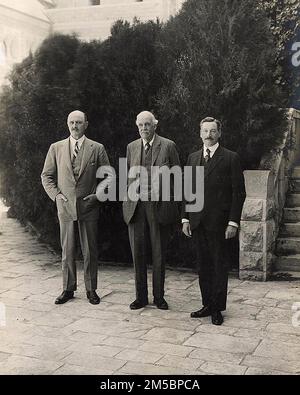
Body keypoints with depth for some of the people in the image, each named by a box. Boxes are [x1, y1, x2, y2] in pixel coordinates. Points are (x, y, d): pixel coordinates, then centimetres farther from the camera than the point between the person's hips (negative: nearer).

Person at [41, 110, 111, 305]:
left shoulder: (97, 148, 3)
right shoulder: (56, 148, 7)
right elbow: (46, 176, 9)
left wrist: (97, 195, -7)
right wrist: (55, 194, -4)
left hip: (89, 207, -1)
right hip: (65, 207, 1)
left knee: (90, 251, 6)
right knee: (67, 251, 8)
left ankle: (91, 289, 18)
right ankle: (68, 289, 20)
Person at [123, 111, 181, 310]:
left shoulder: (168, 146, 0)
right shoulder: (132, 147, 12)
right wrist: (128, 201, 10)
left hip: (159, 205, -3)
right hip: (136, 206, 3)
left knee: (159, 254, 6)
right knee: (138, 253, 7)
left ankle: (159, 297, 19)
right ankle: (141, 296, 19)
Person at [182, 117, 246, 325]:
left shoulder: (231, 158, -3)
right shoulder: (193, 158, 13)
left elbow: (238, 192, -5)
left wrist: (233, 222, -11)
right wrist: (185, 218, 8)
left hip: (219, 222, -5)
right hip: (198, 222, 5)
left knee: (219, 265, 3)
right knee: (204, 265, 10)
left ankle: (218, 308, 14)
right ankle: (207, 305, 21)